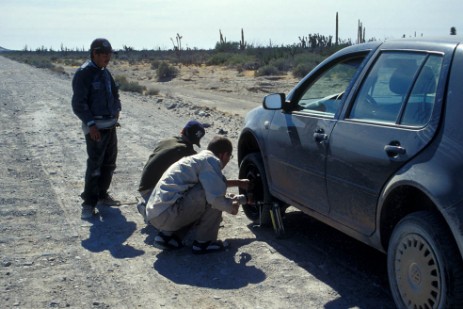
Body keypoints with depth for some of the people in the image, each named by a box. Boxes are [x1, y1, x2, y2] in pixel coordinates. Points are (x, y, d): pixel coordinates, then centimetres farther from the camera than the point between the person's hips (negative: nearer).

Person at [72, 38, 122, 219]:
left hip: (110, 125, 8)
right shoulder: (84, 73, -12)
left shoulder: (105, 72, 12)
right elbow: (79, 104, -17)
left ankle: (102, 194, 28)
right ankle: (89, 203, -3)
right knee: (95, 164, -10)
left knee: (109, 163, 14)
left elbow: (114, 93, 26)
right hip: (95, 127, -8)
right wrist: (91, 124, -22)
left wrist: (116, 111, 10)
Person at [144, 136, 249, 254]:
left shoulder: (199, 158, 21)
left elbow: (214, 184, 42)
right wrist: (231, 207, 3)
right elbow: (215, 198, -18)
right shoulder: (211, 160, -7)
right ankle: (203, 242, -1)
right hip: (167, 215, -10)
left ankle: (167, 235, 14)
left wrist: (238, 182, 50)